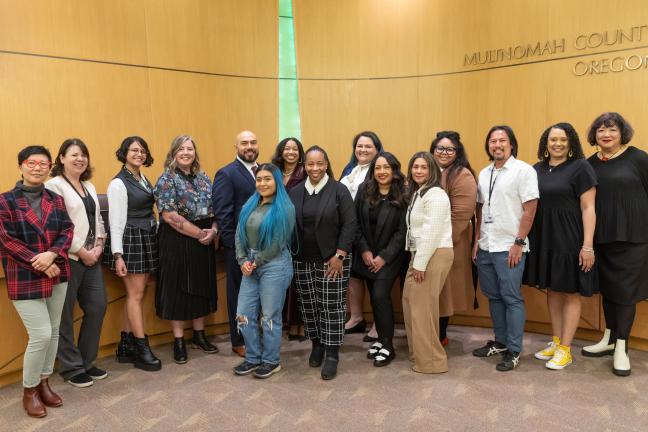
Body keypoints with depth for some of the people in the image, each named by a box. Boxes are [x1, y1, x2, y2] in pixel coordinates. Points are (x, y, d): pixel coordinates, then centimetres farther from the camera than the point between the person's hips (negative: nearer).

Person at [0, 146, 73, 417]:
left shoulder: (56, 200, 8)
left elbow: (67, 232, 2)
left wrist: (52, 255, -17)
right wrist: (39, 263, -17)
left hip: (57, 275, 5)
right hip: (24, 279, -4)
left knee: (53, 332, 10)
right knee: (41, 335, -8)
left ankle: (44, 383, 28)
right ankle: (29, 391, 14)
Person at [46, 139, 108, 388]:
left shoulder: (89, 186, 17)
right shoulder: (54, 185, -7)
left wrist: (99, 245, 2)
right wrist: (82, 251, -13)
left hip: (91, 258, 8)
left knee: (98, 307, 9)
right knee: (65, 315, 4)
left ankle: (86, 361, 25)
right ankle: (71, 368, 18)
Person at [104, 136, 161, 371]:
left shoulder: (144, 180, 14)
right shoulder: (118, 184, -9)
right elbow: (116, 221, -12)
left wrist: (156, 236, 9)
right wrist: (118, 255, -16)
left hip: (147, 240, 8)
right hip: (130, 241, -7)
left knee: (135, 294, 11)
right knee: (135, 295, -2)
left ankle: (125, 347, 21)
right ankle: (142, 350, 6)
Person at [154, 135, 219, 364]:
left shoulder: (203, 178, 11)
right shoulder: (167, 179, -7)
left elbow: (214, 209, 11)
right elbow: (169, 216, -17)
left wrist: (213, 231, -8)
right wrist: (199, 233, -16)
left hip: (204, 242, 6)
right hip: (177, 242, -6)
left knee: (202, 287, 12)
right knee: (178, 289, 3)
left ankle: (199, 335, 27)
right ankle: (179, 341, 16)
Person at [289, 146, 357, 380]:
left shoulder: (339, 190, -5)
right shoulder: (295, 192, 7)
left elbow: (349, 224, -9)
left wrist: (339, 256, -14)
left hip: (332, 259, -4)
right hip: (302, 260, 4)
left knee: (332, 307, -1)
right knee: (308, 306, 10)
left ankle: (332, 354, 9)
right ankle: (317, 345, 28)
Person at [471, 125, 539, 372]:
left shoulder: (523, 170, -7)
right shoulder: (484, 174, 13)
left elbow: (530, 209, -11)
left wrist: (519, 243, -15)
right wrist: (477, 240, 11)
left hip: (509, 247, -6)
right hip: (486, 246, 7)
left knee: (511, 298, 0)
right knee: (493, 296, 14)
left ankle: (514, 351, 11)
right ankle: (500, 341, 28)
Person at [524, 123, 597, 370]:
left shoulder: (580, 167, -6)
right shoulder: (537, 169, 8)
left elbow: (588, 208, -9)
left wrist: (588, 245, -15)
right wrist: (524, 238, 6)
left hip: (569, 239, -5)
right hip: (542, 238, 5)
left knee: (570, 293, 4)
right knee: (552, 290, 14)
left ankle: (565, 349, 14)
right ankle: (556, 342, 27)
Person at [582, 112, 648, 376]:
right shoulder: (590, 164, 6)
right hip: (601, 238, 4)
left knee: (626, 290, 2)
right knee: (607, 288, 14)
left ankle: (621, 347, 15)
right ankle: (609, 339, 29)